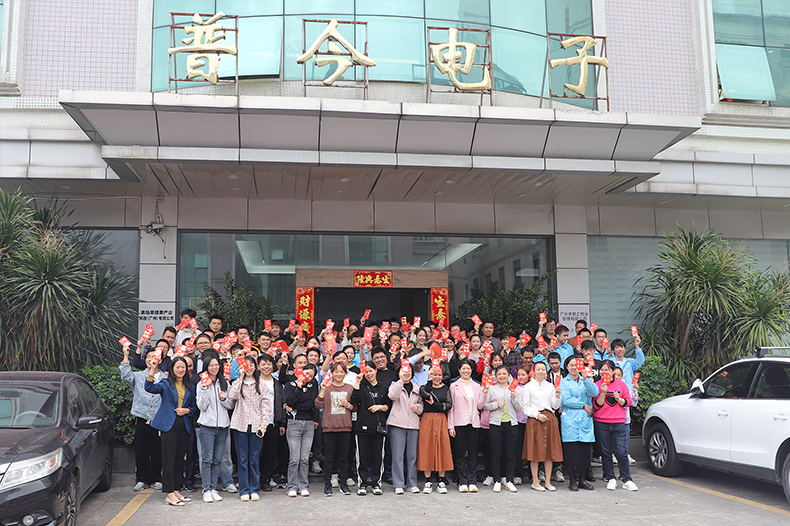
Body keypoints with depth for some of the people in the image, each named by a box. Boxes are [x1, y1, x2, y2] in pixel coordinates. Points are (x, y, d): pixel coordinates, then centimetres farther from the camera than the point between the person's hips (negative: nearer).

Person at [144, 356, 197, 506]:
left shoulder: (190, 387, 14)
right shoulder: (165, 384, 2)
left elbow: (195, 406, 18)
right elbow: (150, 388, -16)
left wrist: (187, 410, -2)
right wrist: (151, 374, -30)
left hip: (184, 426, 4)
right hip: (169, 425, -4)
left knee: (179, 460, 10)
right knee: (169, 459, -6)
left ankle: (176, 490, 19)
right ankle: (169, 494, -3)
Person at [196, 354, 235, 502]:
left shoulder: (225, 383, 9)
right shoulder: (202, 384, 0)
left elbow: (231, 406, 11)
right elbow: (201, 407, -4)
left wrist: (224, 399, -9)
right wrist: (205, 391, -17)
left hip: (222, 426, 3)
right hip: (207, 425, -3)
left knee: (217, 459, 6)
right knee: (207, 459, -4)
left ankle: (213, 489, 13)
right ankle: (206, 490, 3)